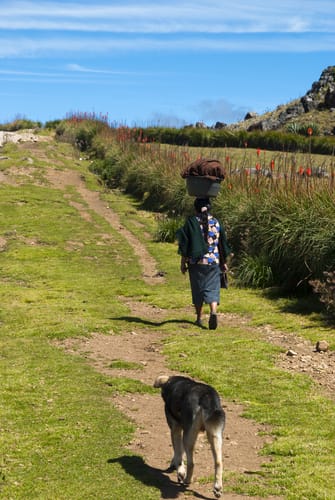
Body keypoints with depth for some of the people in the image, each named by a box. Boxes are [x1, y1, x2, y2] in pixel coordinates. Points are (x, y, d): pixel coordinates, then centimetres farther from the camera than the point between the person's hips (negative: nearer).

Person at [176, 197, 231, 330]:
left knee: (198, 290, 11)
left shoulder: (191, 222, -6)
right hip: (213, 262, 1)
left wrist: (183, 263, 1)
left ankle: (199, 318, 18)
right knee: (212, 289, 2)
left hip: (196, 262, -1)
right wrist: (224, 263, 15)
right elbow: (222, 244, 7)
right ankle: (213, 312, -22)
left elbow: (185, 244, -6)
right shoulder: (216, 223, 3)